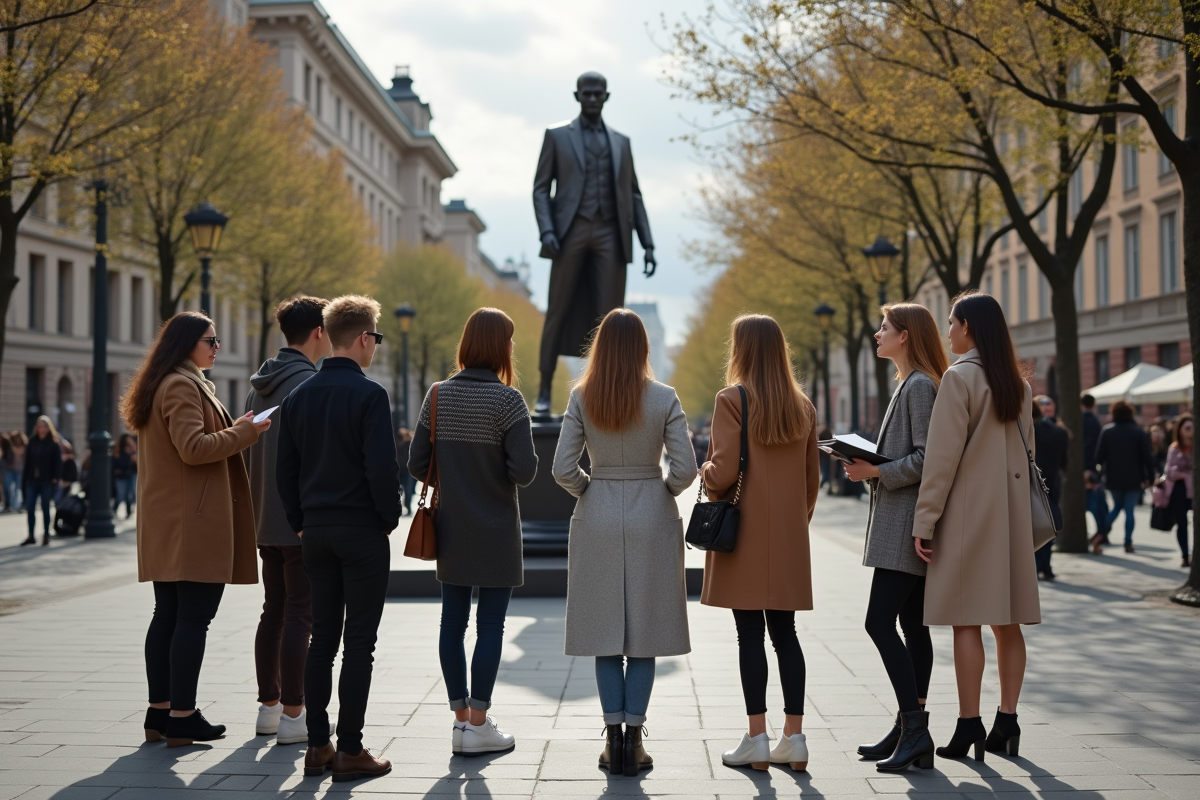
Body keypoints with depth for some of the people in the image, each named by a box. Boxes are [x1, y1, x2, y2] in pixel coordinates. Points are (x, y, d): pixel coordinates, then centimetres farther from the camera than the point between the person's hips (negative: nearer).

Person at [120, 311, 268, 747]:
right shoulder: (183, 386, -12)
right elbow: (193, 447, -21)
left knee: (167, 616, 11)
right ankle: (182, 717, -4)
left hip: (165, 524, 11)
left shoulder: (163, 386, 21)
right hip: (195, 521, -11)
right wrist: (241, 433, -10)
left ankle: (160, 711, 16)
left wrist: (233, 432, 18)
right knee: (193, 619, -7)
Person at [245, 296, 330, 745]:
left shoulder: (259, 386, 14)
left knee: (273, 613, 14)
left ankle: (269, 707, 20)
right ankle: (293, 716, -2)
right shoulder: (310, 384, -13)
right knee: (300, 616, -4)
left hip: (265, 520, 9)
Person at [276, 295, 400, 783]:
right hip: (362, 532, -6)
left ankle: (317, 747, 13)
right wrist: (390, 519, -2)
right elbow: (382, 469, -17)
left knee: (322, 640, 11)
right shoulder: (369, 395, -12)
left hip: (316, 530, 6)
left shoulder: (299, 396, 8)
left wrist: (301, 522, 17)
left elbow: (284, 469, 10)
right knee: (359, 643, -1)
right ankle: (349, 752, 2)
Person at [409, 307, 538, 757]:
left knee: (453, 622, 11)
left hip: (451, 530, 5)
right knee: (490, 625, 3)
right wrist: (508, 474, 3)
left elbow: (417, 465, 0)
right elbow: (524, 470, -19)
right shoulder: (507, 400, -13)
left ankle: (461, 719, 18)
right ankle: (477, 725, 6)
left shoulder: (438, 395, 0)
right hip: (496, 533, -5)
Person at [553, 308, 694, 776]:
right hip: (652, 518, -1)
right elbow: (685, 469, -9)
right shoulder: (664, 399, -6)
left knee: (606, 632, 8)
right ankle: (634, 740, 6)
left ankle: (613, 739, 9)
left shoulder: (581, 398, -4)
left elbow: (563, 469, -7)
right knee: (644, 633, 6)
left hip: (598, 519, 1)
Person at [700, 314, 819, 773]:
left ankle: (757, 739, 0)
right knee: (785, 633, 9)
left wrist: (706, 475, 7)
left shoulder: (732, 399, -8)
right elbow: (812, 478, 13)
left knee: (750, 634, -2)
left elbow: (723, 472, -14)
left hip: (745, 533, -5)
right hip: (790, 538, 5)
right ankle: (794, 737, 8)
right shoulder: (803, 406, 10)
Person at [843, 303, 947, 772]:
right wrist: (868, 464, 11)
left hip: (907, 524, -11)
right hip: (899, 524, 11)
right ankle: (911, 731, 14)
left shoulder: (920, 386, -12)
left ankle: (914, 729, -12)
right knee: (911, 626, 10)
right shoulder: (909, 385, 20)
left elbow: (926, 458, -19)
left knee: (880, 622, -13)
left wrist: (878, 472, -18)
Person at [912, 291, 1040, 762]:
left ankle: (969, 725, -2)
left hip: (968, 510, -7)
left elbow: (942, 455, -14)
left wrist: (924, 520, -11)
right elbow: (1026, 449, 17)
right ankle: (1006, 721, 12)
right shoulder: (1017, 383, 12)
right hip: (1012, 511, 7)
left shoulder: (959, 377, -10)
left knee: (966, 621, -3)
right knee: (1008, 622, 9)